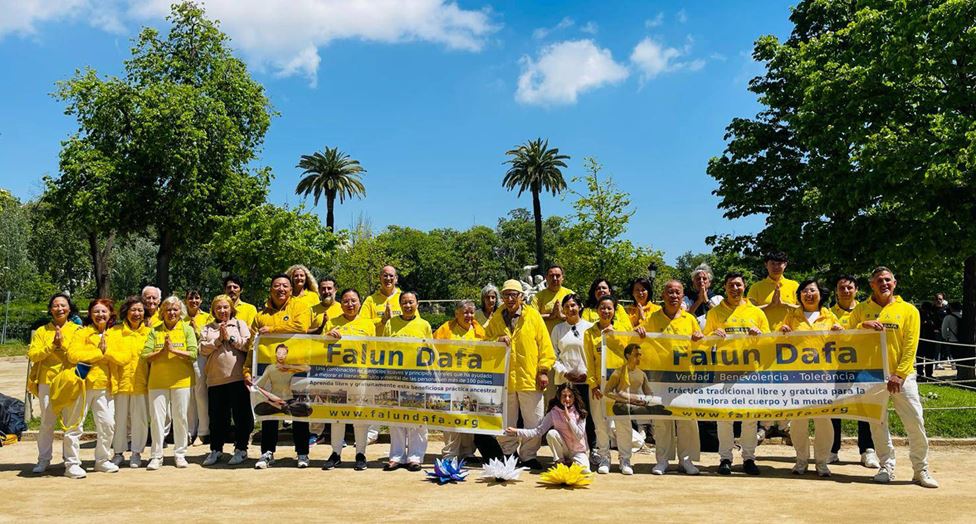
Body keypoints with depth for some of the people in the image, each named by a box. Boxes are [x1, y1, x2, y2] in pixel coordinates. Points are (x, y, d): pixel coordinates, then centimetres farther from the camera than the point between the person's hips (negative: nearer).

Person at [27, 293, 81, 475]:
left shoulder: (77, 330, 7)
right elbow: (32, 354, -1)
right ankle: (44, 460, 21)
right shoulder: (41, 331, 11)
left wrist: (63, 344, -15)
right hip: (47, 382, 2)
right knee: (46, 423, 8)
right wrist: (51, 346, -12)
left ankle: (72, 463, -2)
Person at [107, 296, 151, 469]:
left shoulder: (148, 332, 6)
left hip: (141, 383, 1)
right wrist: (113, 382, -12)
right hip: (121, 382, -1)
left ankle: (136, 453, 18)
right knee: (120, 419, 8)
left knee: (140, 419, 5)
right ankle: (118, 453, 21)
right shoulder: (114, 332, 1)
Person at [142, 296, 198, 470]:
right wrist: (162, 351, -15)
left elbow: (193, 354, -7)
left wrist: (173, 349, -15)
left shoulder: (187, 330, 4)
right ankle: (156, 456, 9)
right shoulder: (154, 331, 7)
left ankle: (180, 454, 16)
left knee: (180, 418, 5)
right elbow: (145, 356, -1)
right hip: (158, 381, 1)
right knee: (157, 418, 0)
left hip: (181, 380, -1)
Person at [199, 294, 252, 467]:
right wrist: (218, 339, -7)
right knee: (216, 416, 8)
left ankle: (241, 449, 10)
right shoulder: (207, 329, 16)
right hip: (215, 379, 3)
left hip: (237, 377, -2)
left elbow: (248, 344, -3)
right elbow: (203, 349, 2)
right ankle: (216, 450, 20)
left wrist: (230, 337, -7)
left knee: (241, 414, 0)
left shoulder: (240, 324, 9)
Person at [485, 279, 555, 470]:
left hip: (530, 377, -2)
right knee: (505, 422, 10)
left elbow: (544, 344, 0)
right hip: (504, 379, 2)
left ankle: (529, 455, 17)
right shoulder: (496, 319, 7)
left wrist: (543, 370, -5)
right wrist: (497, 340, -11)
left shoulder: (533, 316, 1)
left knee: (534, 421, 4)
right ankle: (507, 454, 22)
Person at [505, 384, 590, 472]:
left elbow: (579, 436, -17)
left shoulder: (580, 413, -9)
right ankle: (560, 462, -7)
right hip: (562, 450, 1)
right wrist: (517, 432, -24)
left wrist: (568, 417, -25)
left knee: (584, 469, -32)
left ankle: (573, 462, 3)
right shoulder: (554, 412, -8)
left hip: (578, 451, -1)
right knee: (551, 433, -28)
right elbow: (539, 430, -14)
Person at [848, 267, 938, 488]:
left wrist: (899, 375, -10)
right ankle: (886, 467, 15)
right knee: (877, 423, 4)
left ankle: (921, 471, 11)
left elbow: (910, 346, -1)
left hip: (901, 376, -1)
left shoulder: (908, 310, 5)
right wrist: (863, 326, -14)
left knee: (916, 422, -2)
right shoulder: (861, 310, 8)